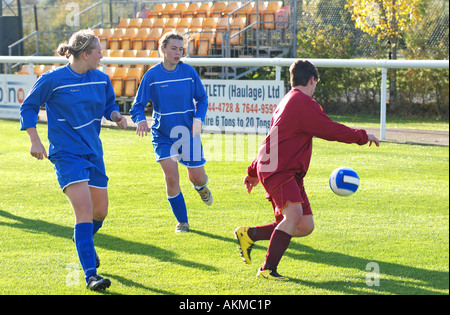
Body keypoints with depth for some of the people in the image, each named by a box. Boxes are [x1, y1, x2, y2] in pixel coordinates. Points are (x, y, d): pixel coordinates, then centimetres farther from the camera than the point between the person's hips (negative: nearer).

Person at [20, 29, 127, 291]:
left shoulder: (101, 79, 4)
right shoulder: (53, 79, -10)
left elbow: (109, 105, 21)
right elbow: (28, 107, 0)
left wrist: (116, 116, -1)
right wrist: (35, 141, -6)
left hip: (94, 152, 6)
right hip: (67, 154, -6)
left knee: (100, 211, 12)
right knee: (84, 210, -18)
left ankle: (84, 240, 47)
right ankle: (91, 275, -18)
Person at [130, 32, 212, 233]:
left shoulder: (189, 72, -4)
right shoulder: (152, 75, -9)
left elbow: (202, 99, 6)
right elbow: (138, 105, -6)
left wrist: (198, 119, -12)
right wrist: (140, 120, -28)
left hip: (188, 133, 2)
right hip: (163, 135, -1)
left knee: (197, 178, 5)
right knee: (171, 178, -13)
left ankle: (201, 187, 47)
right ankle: (182, 222, 7)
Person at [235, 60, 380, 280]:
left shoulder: (287, 101, 25)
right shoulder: (303, 102, -8)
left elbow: (273, 138, 31)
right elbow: (331, 130, -8)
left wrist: (253, 172, 37)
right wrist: (362, 136, 6)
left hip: (289, 173, 10)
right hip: (277, 170, -10)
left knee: (305, 227, 1)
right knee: (294, 214, -26)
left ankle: (249, 234, 11)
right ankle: (268, 269, -25)